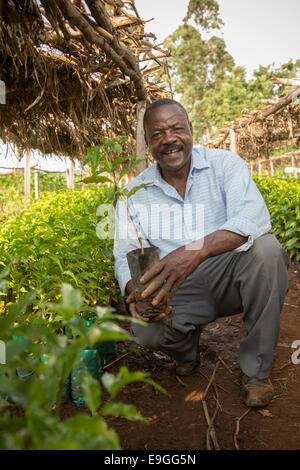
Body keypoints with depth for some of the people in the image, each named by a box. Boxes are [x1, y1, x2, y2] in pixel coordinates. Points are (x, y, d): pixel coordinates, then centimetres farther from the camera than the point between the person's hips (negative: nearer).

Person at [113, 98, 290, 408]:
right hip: (179, 290, 1)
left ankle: (255, 368, -11)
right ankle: (186, 348, 13)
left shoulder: (224, 164, -6)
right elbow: (125, 253, 0)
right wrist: (134, 290, -25)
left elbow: (254, 217, -24)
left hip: (229, 276, 0)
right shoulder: (135, 192, 2)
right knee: (146, 330, -28)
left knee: (266, 249, -31)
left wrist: (196, 250, -42)